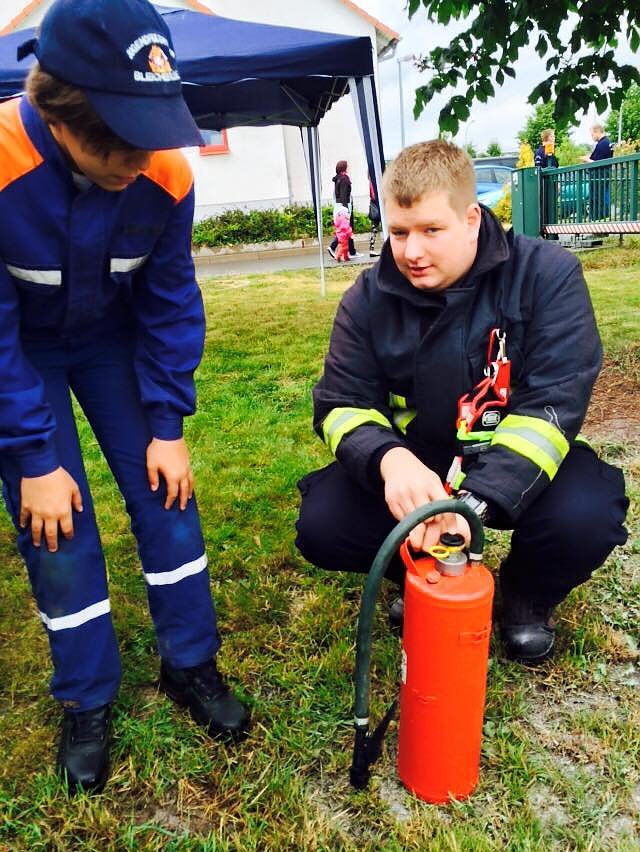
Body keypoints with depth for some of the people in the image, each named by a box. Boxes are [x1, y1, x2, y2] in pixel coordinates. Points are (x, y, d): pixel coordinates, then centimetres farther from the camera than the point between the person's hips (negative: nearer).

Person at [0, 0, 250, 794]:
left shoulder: (164, 174, -23)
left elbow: (171, 303, -11)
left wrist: (167, 426, -12)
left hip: (112, 338, 3)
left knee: (164, 491, -2)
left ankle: (189, 663, 18)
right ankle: (86, 701, 16)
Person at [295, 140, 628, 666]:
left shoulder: (547, 275, -16)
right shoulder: (370, 298, -7)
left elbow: (552, 403, -24)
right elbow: (342, 404, -9)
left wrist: (472, 500, -38)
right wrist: (388, 458, -34)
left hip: (514, 461, -2)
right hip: (413, 460, 3)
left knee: (584, 519, -32)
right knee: (322, 527, -20)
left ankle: (527, 597, 6)